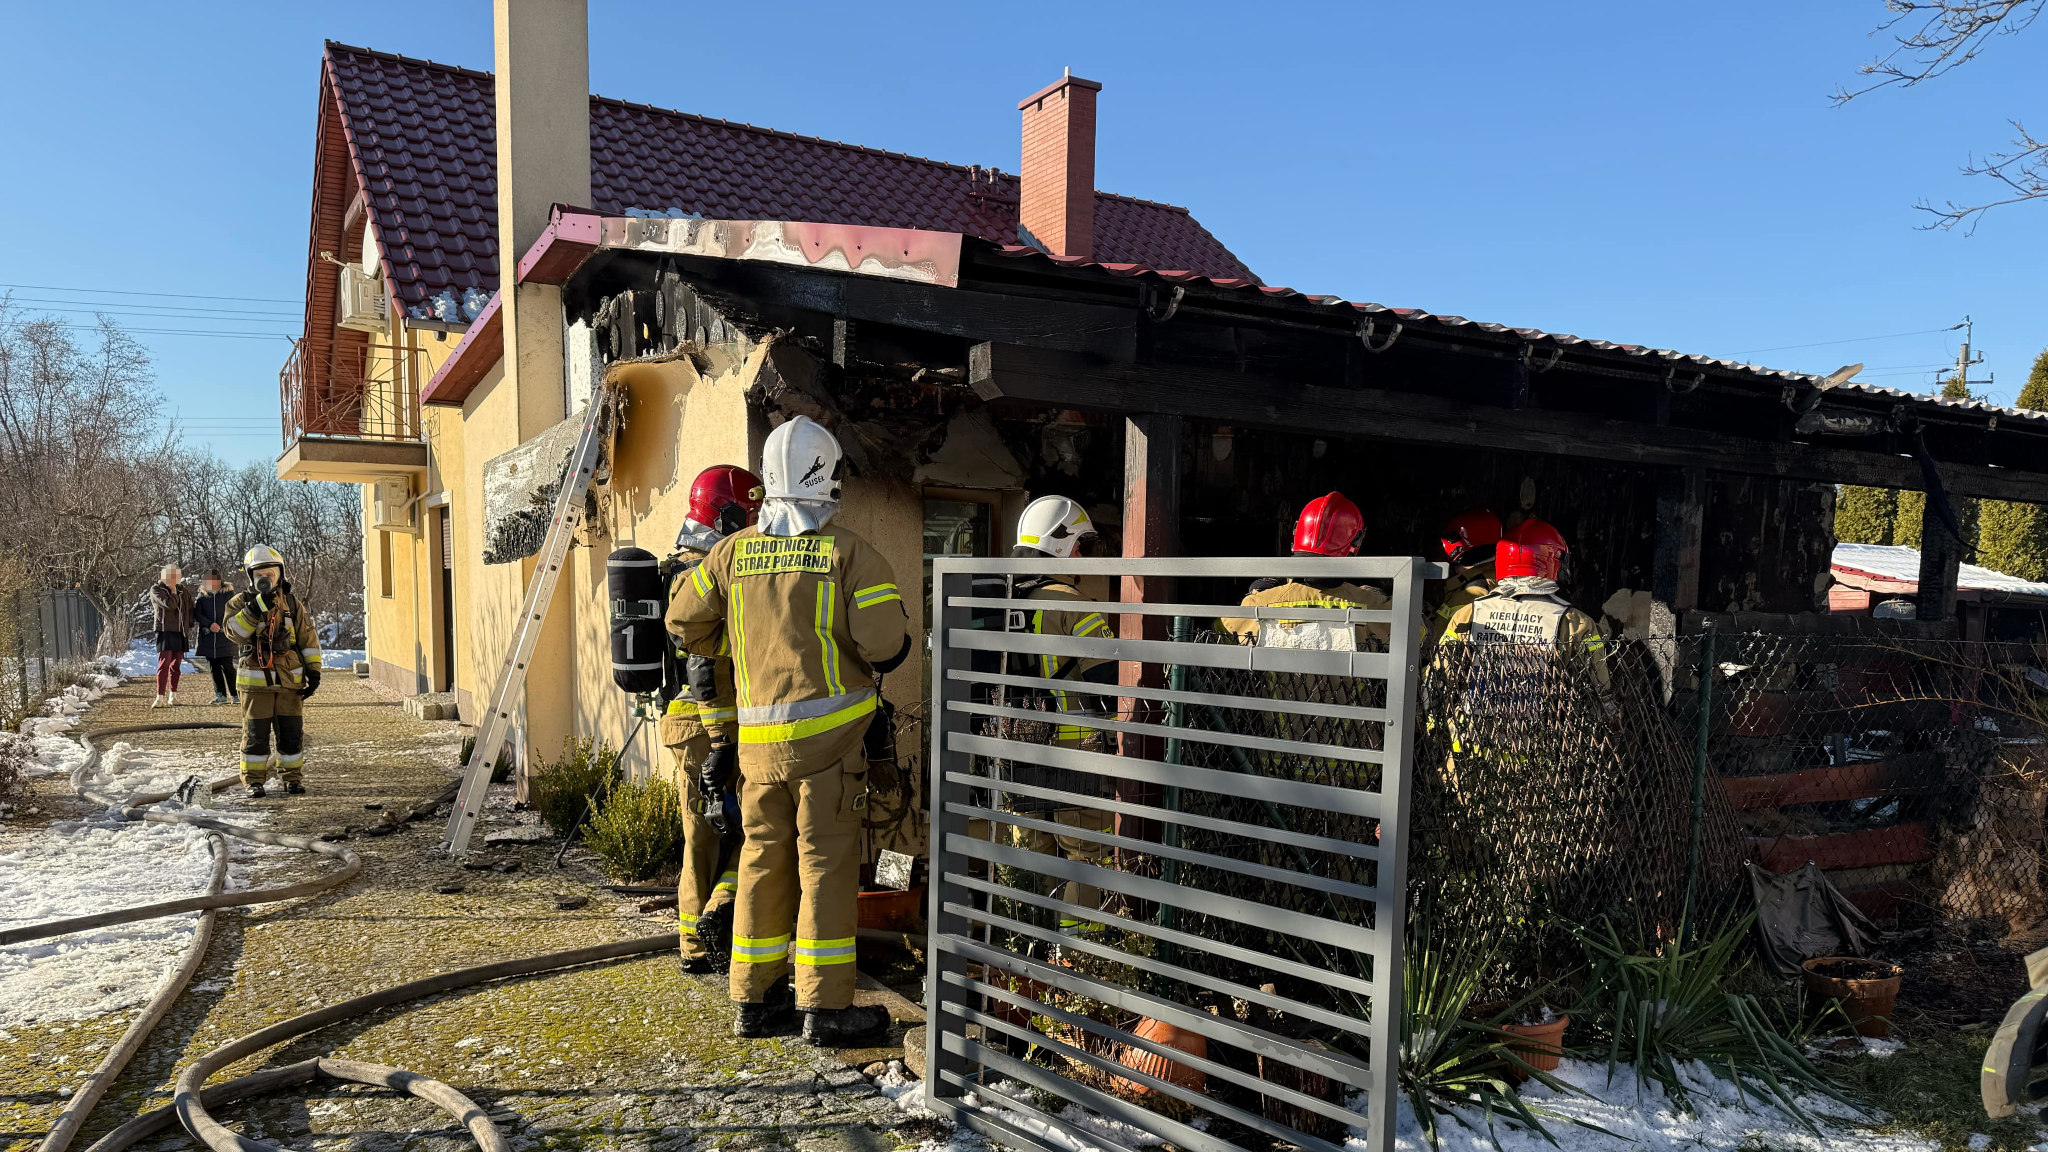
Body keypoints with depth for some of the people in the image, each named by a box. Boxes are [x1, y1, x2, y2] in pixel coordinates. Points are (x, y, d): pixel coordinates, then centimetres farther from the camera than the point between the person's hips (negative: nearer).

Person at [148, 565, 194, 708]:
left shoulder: (183, 590, 12)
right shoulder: (156, 589, -4)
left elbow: (190, 609, 21)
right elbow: (169, 604, -19)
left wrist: (190, 625, 12)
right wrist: (173, 590, -8)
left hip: (180, 632, 5)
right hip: (164, 631, -5)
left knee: (176, 665, 10)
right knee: (164, 664, -13)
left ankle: (173, 696, 18)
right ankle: (160, 698, -16)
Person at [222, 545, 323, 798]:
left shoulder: (292, 604, 8)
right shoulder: (240, 603, 1)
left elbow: (309, 638, 10)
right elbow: (235, 632, -17)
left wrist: (313, 671, 4)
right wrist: (258, 605, -26)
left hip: (290, 680, 2)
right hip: (256, 681, -2)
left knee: (292, 732, 7)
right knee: (256, 733, 3)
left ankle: (293, 777, 18)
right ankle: (254, 780, 14)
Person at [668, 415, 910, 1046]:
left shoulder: (734, 551, 5)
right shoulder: (850, 553, -8)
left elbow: (686, 624, 14)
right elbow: (888, 644, -14)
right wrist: (863, 660, 8)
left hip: (758, 734, 5)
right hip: (828, 732, -4)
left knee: (763, 859, 14)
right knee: (826, 863, 1)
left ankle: (755, 999, 23)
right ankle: (825, 1007, 6)